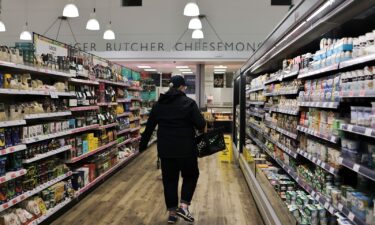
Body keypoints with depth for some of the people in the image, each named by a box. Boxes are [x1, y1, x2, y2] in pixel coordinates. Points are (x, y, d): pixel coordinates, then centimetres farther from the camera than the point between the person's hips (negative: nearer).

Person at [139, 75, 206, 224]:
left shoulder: (159, 104, 7)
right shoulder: (189, 103, -8)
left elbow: (149, 126, 11)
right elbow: (201, 125, -12)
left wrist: (143, 145, 21)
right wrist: (197, 125, 11)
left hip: (165, 149, 4)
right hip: (186, 148, -4)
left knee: (169, 179, 14)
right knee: (191, 175, 17)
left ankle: (172, 212, 20)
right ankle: (183, 206, 6)